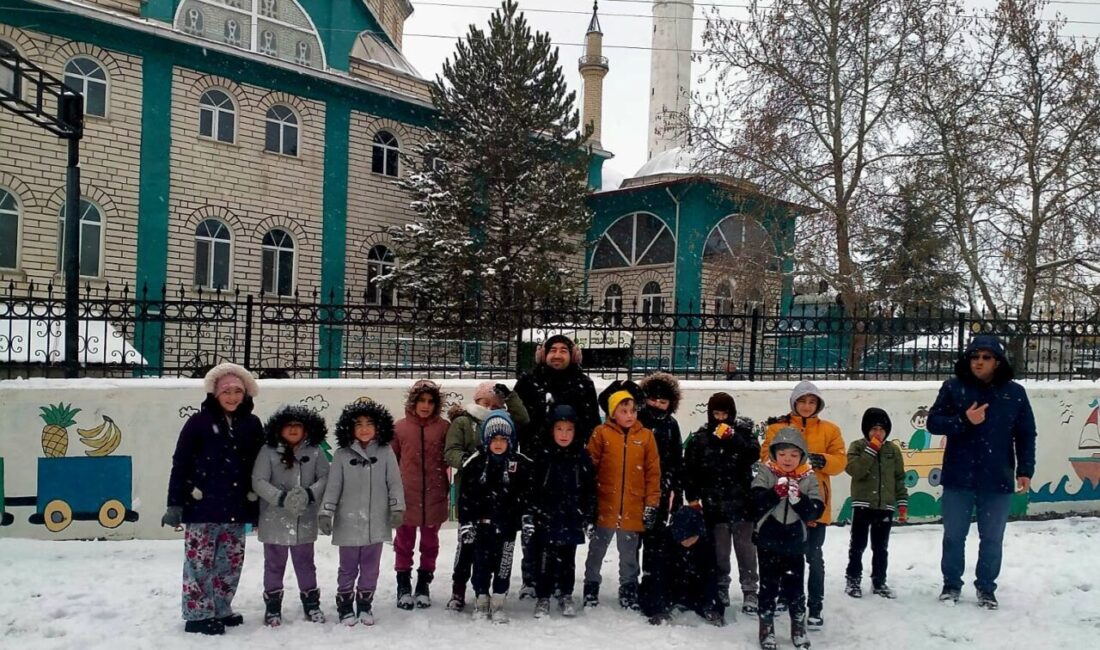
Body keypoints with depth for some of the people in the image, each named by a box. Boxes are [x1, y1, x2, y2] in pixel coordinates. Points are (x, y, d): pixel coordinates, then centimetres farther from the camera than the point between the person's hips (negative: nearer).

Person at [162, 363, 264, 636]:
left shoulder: (252, 424, 6)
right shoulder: (199, 421, -4)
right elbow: (180, 464, -5)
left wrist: (258, 507, 8)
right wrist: (174, 503, -10)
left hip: (236, 509, 4)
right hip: (202, 507, -4)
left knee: (231, 563, 11)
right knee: (199, 562, 1)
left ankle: (220, 610, 26)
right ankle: (198, 615, 13)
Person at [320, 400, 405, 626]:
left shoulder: (385, 452, -1)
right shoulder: (342, 454, -3)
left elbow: (394, 483, 0)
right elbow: (333, 486, -1)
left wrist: (397, 509, -6)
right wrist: (326, 513, -6)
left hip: (376, 523, 1)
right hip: (348, 522, -1)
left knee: (370, 567, 11)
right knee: (348, 567, 9)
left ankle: (365, 606, 26)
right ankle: (345, 606, 23)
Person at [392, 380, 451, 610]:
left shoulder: (444, 427, -3)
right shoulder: (399, 427, -2)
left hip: (434, 497, 1)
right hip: (406, 497, 0)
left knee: (430, 543, 14)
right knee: (404, 542, 11)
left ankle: (424, 585, 29)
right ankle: (403, 585, 25)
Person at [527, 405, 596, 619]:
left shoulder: (582, 458, 0)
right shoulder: (542, 456, -5)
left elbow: (590, 490, 4)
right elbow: (530, 488, -3)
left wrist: (589, 518, 2)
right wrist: (529, 515, -7)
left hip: (571, 520, 2)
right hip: (545, 520, -1)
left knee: (567, 559, 13)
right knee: (544, 559, 4)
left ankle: (565, 595, 28)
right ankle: (543, 597, 18)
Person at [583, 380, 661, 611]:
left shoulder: (646, 436, -1)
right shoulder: (601, 433, -5)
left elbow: (653, 473, 2)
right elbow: (589, 468, -3)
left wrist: (652, 504, 0)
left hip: (633, 510, 1)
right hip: (604, 507, -1)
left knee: (629, 554, 15)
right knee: (596, 550, 14)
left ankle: (629, 588, 30)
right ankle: (591, 586, 29)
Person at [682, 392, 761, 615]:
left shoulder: (743, 430, 2)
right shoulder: (700, 437, 3)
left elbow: (754, 454, -12)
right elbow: (690, 469, 4)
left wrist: (733, 438, -20)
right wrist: (692, 497, 0)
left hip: (742, 500, 0)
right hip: (714, 503, 1)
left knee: (745, 547, 2)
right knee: (719, 549, 5)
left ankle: (750, 591, 10)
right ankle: (721, 588, 20)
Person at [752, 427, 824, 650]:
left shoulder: (808, 477, -2)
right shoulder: (765, 472, -6)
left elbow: (816, 511, -9)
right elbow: (756, 501, -17)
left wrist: (798, 499, -26)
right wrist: (776, 492, -31)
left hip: (794, 542, 1)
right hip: (768, 540, -1)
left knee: (794, 587, 9)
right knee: (768, 586, 8)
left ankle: (799, 627, 29)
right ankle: (766, 628, 22)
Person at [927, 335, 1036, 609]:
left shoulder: (1014, 392, 1)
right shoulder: (953, 387, -2)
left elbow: (1026, 435, 5)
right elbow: (933, 422, -3)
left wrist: (1025, 470, -1)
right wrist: (964, 420, -18)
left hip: (998, 480, 1)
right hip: (958, 478, 0)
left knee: (992, 539, 12)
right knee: (954, 536, 10)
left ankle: (986, 588, 28)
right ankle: (951, 585, 26)